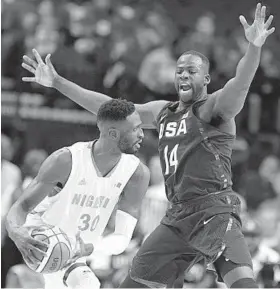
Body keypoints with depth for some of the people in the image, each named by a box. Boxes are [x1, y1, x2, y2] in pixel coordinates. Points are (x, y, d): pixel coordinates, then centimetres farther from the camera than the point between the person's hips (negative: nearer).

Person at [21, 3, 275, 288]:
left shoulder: (215, 107, -3)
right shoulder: (163, 112, 19)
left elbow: (241, 83, -23)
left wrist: (254, 48, -45)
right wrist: (57, 82, 22)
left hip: (214, 211, -8)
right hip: (177, 216, 8)